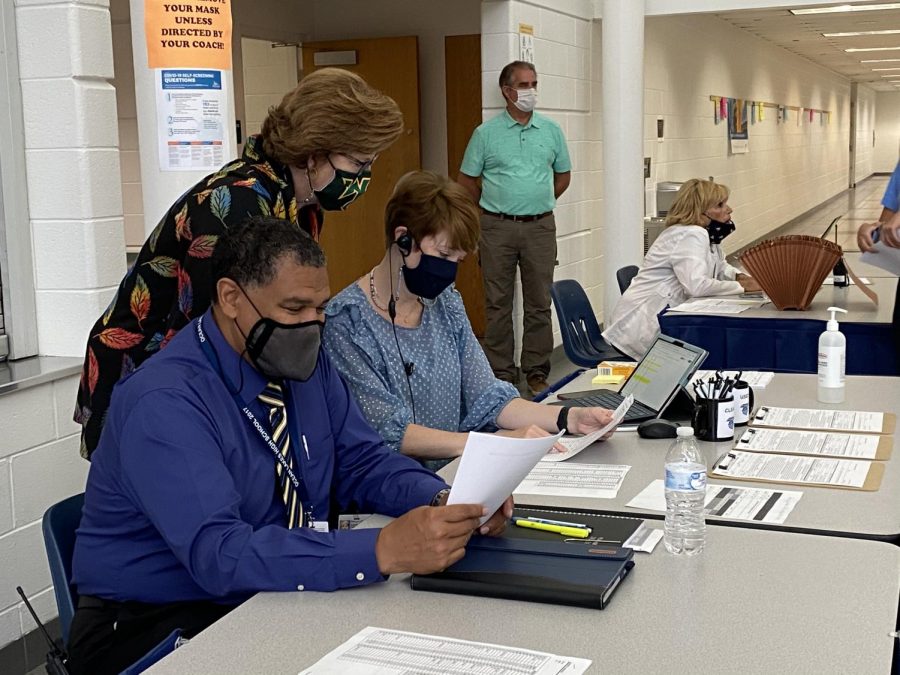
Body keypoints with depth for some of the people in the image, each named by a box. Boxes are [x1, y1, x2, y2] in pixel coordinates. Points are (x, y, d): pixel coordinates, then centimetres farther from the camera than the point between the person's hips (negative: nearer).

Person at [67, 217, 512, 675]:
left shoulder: (304, 363, 1)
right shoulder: (165, 404, -23)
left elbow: (361, 463, 5)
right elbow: (218, 553, -33)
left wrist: (444, 500, -16)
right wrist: (382, 550, -41)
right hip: (159, 628, -7)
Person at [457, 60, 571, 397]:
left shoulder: (551, 130, 6)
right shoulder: (486, 133, 0)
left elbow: (563, 175, 17)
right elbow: (466, 180, 6)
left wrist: (537, 203, 14)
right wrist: (492, 208, 10)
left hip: (540, 227, 2)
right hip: (497, 229, -1)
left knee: (539, 302, 6)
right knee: (498, 303, 4)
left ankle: (537, 370, 16)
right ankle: (501, 373, 13)